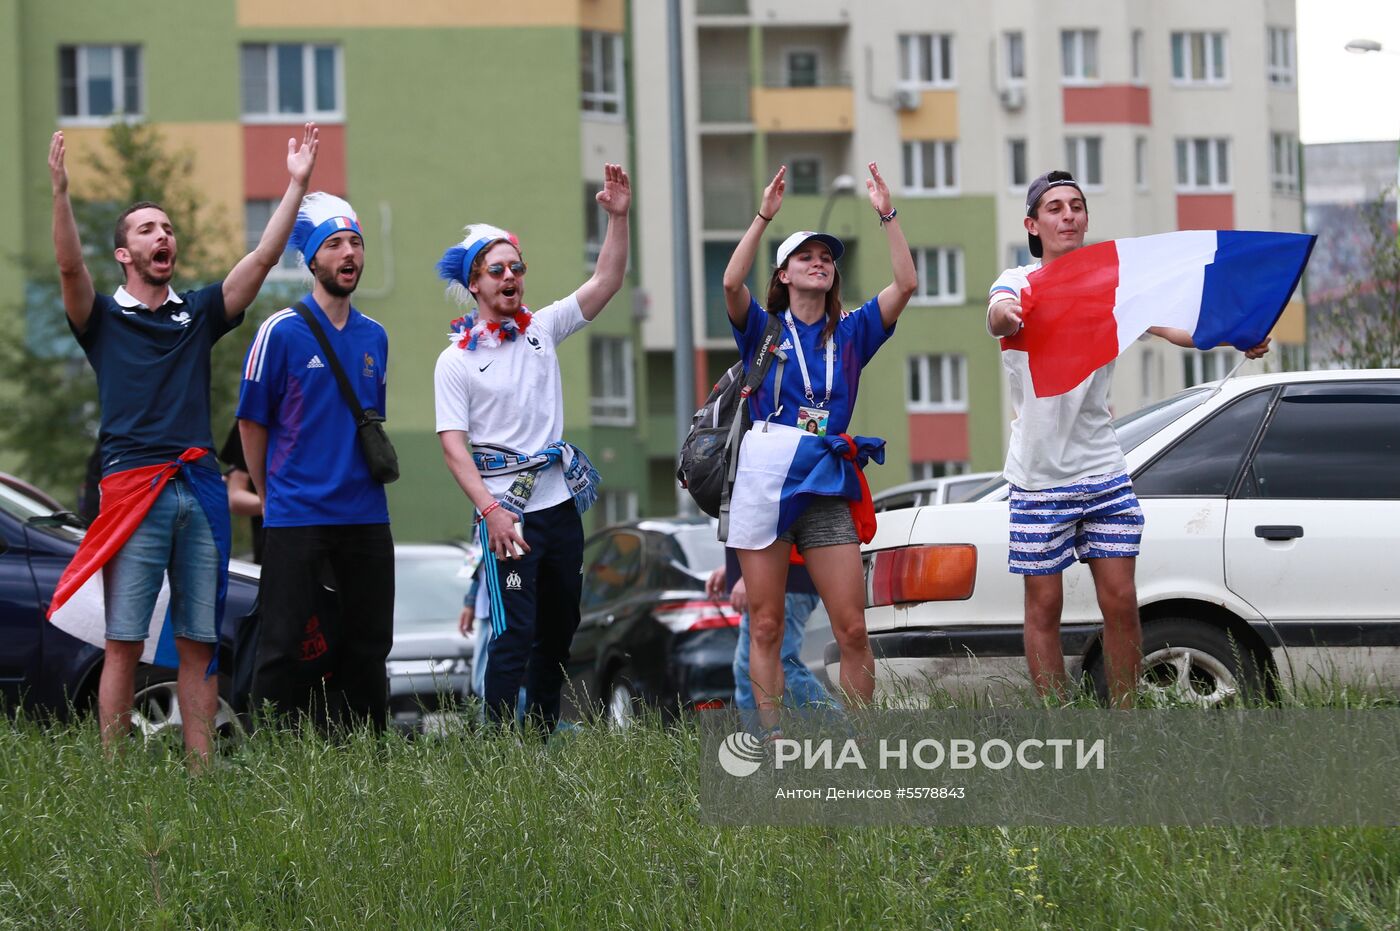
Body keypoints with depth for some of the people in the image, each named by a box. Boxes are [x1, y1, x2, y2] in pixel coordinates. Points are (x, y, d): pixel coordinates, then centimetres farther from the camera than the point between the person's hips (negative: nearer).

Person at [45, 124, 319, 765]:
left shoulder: (199, 314, 18)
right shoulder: (105, 318, 8)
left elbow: (263, 258, 11)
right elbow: (70, 266, -11)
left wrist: (297, 185, 4)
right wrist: (60, 190, -24)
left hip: (200, 489, 4)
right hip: (132, 488, -4)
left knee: (198, 642, 3)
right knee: (125, 643, -6)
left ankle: (202, 769, 4)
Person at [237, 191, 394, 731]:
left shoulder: (375, 337, 12)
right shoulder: (282, 332, -5)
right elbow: (252, 423, 1)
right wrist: (270, 495, 6)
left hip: (365, 517, 5)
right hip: (295, 517, -5)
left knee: (368, 643, 8)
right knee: (283, 645, -6)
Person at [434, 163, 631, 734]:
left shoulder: (542, 330, 9)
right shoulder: (456, 360, -4)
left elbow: (606, 283, 4)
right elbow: (453, 445, -9)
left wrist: (618, 217, -9)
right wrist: (489, 509, -20)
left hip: (560, 500, 6)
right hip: (506, 509, -6)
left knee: (559, 629, 11)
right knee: (514, 632, -13)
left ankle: (544, 735, 20)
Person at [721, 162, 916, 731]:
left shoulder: (850, 335, 14)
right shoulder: (763, 330, 9)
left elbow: (906, 284, 3)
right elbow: (731, 283, -11)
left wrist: (886, 215, -3)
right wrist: (763, 217, -15)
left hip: (826, 488, 2)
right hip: (764, 482, -2)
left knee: (852, 629, -5)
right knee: (766, 627, -2)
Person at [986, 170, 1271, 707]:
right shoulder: (1021, 283, -4)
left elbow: (1167, 324, -10)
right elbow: (998, 317, -28)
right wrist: (1002, 316, -54)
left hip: (1102, 471, 3)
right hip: (1040, 475, -3)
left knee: (1120, 602, 0)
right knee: (1045, 607, 2)